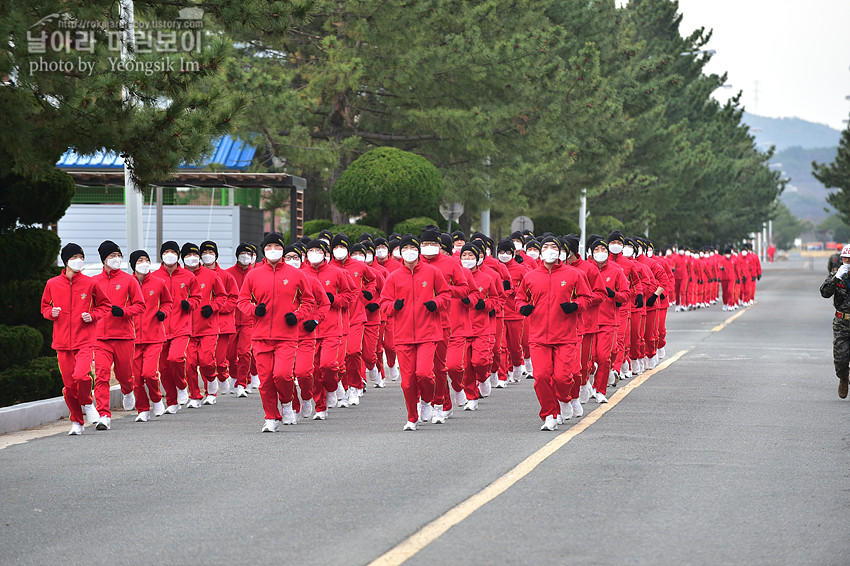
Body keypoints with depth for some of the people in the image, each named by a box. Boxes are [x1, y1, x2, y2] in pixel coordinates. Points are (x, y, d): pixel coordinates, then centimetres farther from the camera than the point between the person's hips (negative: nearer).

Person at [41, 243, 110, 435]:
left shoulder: (90, 283, 1)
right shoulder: (52, 284, 5)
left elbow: (104, 305, 12)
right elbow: (44, 306, 18)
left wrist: (92, 315, -6)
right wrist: (51, 312, -4)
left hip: (85, 340, -2)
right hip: (62, 342, 2)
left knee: (81, 375, -23)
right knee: (69, 384, 1)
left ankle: (87, 404, 8)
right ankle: (77, 422, 18)